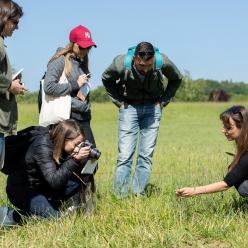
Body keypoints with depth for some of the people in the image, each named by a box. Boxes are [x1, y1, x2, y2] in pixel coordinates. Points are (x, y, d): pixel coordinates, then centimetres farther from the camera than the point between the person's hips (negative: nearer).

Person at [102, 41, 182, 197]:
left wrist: (163, 101, 0)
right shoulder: (121, 64, -23)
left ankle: (140, 195, 4)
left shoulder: (162, 62, -20)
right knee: (125, 156, -8)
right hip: (129, 107, -1)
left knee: (146, 155, -2)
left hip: (153, 108, 1)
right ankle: (120, 198, -4)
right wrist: (119, 101, -1)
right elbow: (107, 79, 2)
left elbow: (176, 79, 4)